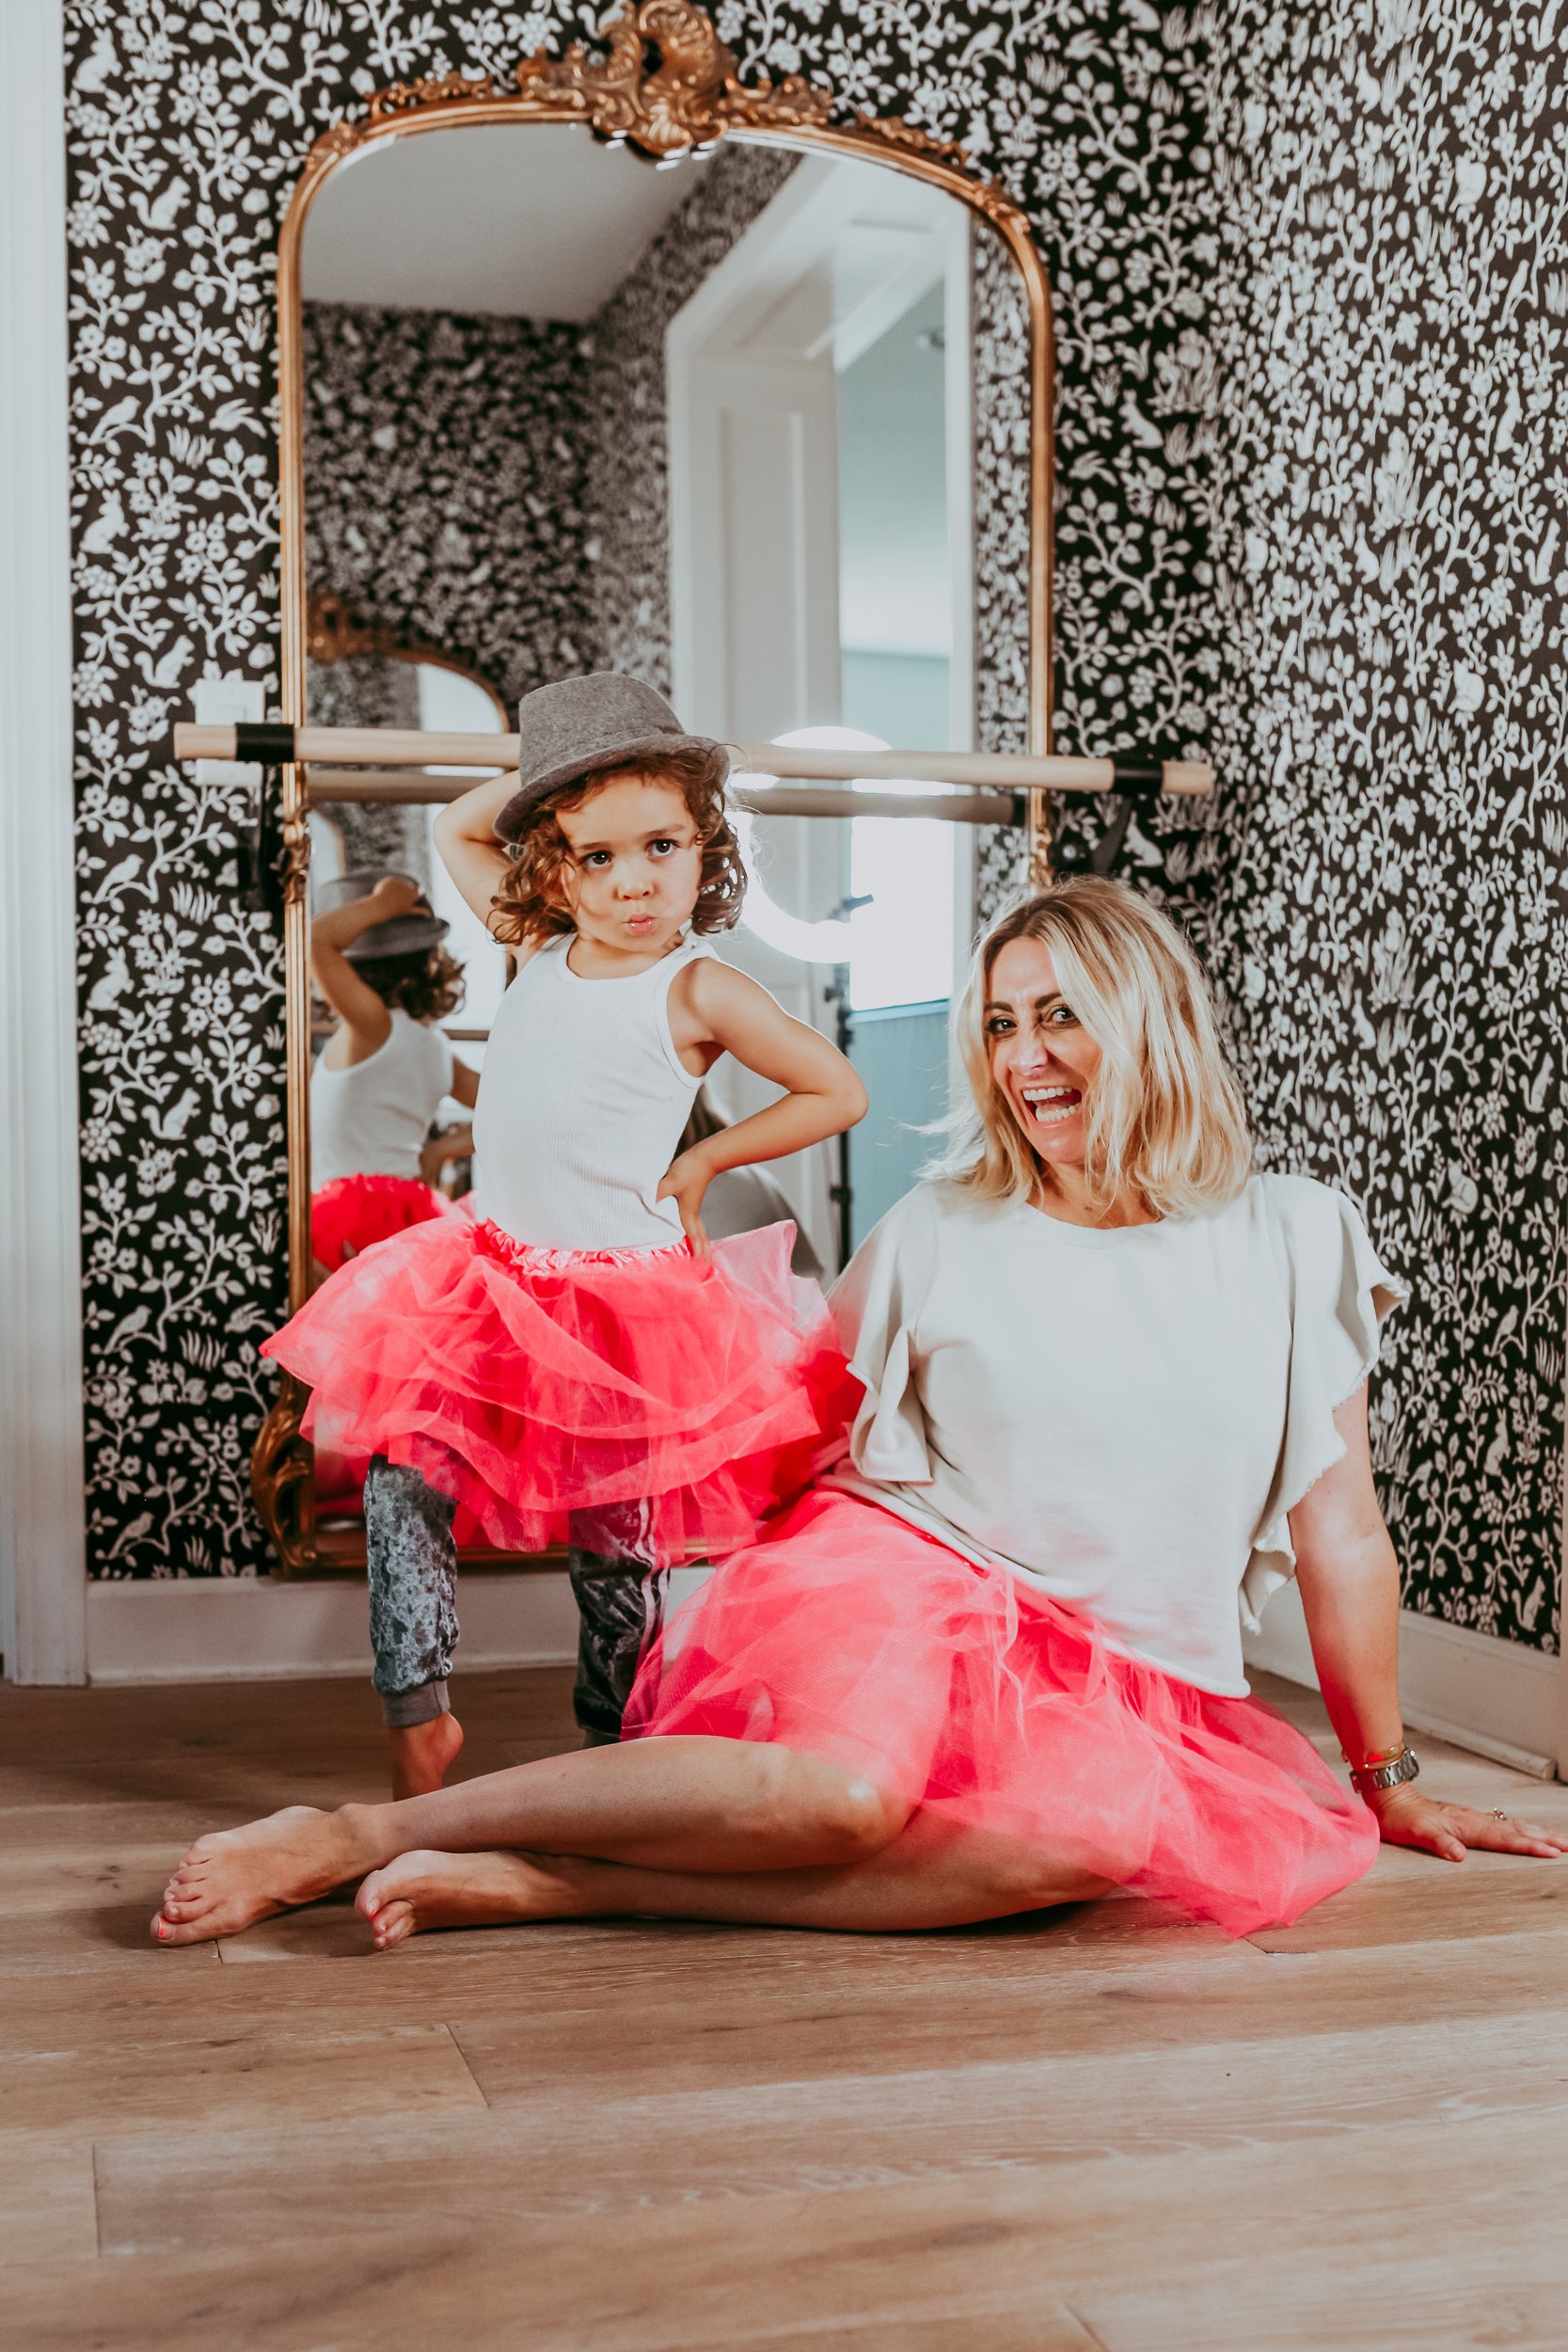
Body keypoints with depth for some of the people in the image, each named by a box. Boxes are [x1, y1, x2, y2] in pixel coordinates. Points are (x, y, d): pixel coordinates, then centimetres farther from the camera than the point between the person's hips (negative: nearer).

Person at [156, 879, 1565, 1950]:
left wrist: (1385, 1784, 15)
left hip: (1104, 1680, 2)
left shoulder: (1293, 1242, 6)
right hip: (897, 1573, -1)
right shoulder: (946, 1234, 5)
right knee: (846, 1785, -37)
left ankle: (544, 1883, -34)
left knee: (1107, 1820, -36)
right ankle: (351, 1836, -26)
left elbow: (1343, 1531, 10)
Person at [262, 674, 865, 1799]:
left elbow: (841, 1091, -4)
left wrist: (700, 1163, -4)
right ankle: (418, 1714, 9)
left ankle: (611, 1749, 21)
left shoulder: (699, 991, -11)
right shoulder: (539, 950, 5)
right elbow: (456, 830, 22)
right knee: (401, 1476, -4)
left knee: (612, 1541, 4)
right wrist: (547, 774, 8)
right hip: (495, 1279, 5)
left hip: (623, 1294, -5)